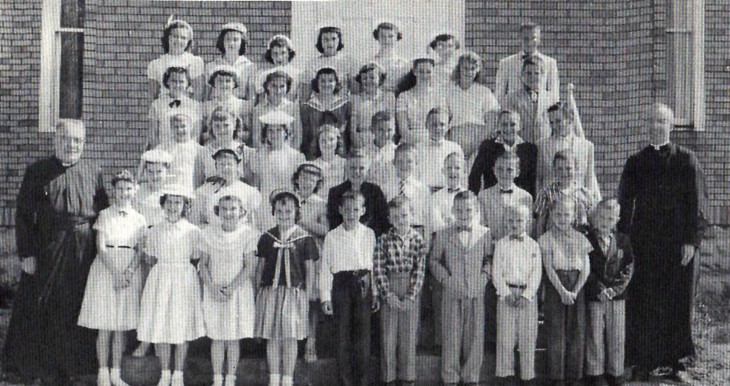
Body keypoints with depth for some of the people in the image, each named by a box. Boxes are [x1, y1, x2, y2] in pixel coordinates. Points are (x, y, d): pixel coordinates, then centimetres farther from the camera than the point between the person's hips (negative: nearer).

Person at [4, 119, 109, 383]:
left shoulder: (93, 173, 6)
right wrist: (27, 253, -7)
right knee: (43, 309, 7)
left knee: (79, 309, 9)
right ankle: (43, 366, 22)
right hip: (47, 253, -1)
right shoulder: (37, 172, 1)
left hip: (85, 253, 1)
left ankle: (77, 362, 23)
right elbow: (23, 216, -1)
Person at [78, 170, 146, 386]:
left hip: (130, 272, 2)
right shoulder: (104, 215, 1)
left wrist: (129, 271, -13)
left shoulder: (139, 219, 7)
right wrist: (115, 273, -16)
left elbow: (140, 250, 3)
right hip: (106, 269, -2)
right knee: (105, 325, -1)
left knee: (122, 325, 6)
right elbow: (101, 248, -6)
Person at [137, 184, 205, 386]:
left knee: (182, 327, 2)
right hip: (159, 280, 2)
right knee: (159, 326, 1)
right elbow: (150, 259, 13)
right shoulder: (155, 231, 5)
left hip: (184, 280, -2)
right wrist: (163, 270, 6)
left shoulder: (193, 231, -2)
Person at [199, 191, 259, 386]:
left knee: (233, 338, 5)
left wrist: (231, 287, -17)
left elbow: (250, 267, -9)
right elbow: (202, 264, 3)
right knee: (216, 337, 5)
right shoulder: (208, 233, 0)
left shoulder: (248, 233, -8)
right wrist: (212, 286, -11)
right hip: (213, 291, 2)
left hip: (239, 291, -2)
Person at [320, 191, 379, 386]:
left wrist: (375, 293, 9)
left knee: (363, 334, 2)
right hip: (342, 284, -1)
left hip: (363, 286, 2)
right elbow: (325, 269, 2)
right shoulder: (332, 237, 1)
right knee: (343, 335, 2)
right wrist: (325, 297, -2)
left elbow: (373, 265, 11)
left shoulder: (369, 234, 7)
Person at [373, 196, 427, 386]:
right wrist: (387, 295, -12)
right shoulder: (383, 240, -3)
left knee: (409, 337, 7)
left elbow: (420, 270, -4)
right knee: (388, 337, 4)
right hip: (389, 292, 0)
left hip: (411, 292, 0)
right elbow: (378, 270, -5)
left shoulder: (418, 240, -2)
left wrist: (410, 297, -11)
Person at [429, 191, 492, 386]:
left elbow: (489, 258, 11)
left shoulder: (484, 233, 5)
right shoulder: (443, 235, 2)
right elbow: (433, 260, 8)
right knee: (451, 337, 3)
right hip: (452, 294, -1)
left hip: (476, 293, 1)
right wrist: (445, 278, -4)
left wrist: (485, 275, -5)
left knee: (475, 336, 5)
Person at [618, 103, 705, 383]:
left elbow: (697, 203, -1)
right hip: (643, 242, 2)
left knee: (677, 302, 5)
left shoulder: (687, 161, 1)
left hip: (677, 242, -1)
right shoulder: (636, 163, 7)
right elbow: (625, 203, 7)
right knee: (642, 302, 3)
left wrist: (691, 240, -8)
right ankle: (643, 361, 12)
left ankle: (676, 362, 16)